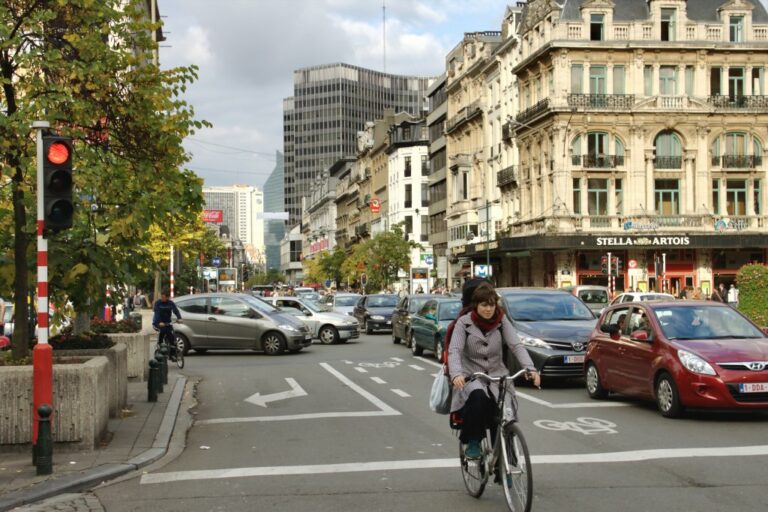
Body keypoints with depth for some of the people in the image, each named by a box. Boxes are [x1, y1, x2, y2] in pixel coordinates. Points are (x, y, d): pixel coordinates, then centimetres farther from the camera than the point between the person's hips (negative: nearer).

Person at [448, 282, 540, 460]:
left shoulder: (502, 320, 1)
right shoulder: (464, 322, -5)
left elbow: (516, 345, -8)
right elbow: (454, 350, -15)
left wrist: (530, 369, -25)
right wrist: (456, 374, -34)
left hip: (497, 374, 2)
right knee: (478, 397, -36)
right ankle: (472, 443, -15)